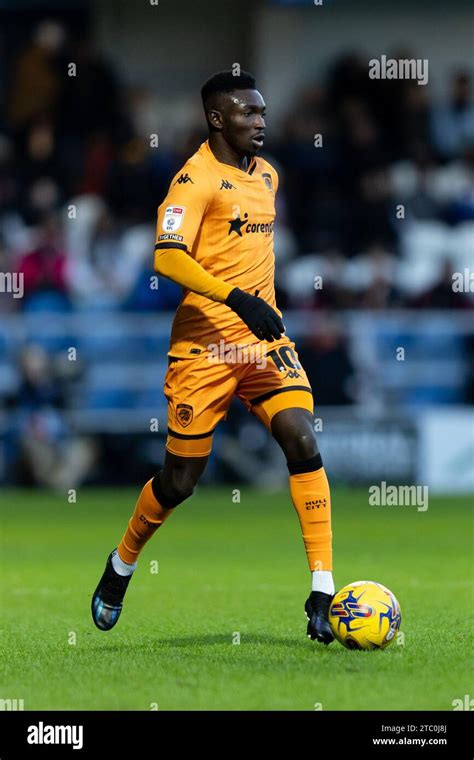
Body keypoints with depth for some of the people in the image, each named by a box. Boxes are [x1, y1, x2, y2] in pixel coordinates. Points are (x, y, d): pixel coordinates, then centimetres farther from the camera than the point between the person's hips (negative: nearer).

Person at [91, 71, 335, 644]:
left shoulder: (267, 175, 14)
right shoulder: (196, 178, -11)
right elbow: (167, 257, -24)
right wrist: (235, 297, -33)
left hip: (264, 338, 6)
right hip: (205, 343, -6)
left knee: (303, 442, -15)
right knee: (180, 479, 3)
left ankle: (323, 594, -15)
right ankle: (121, 566, 31)